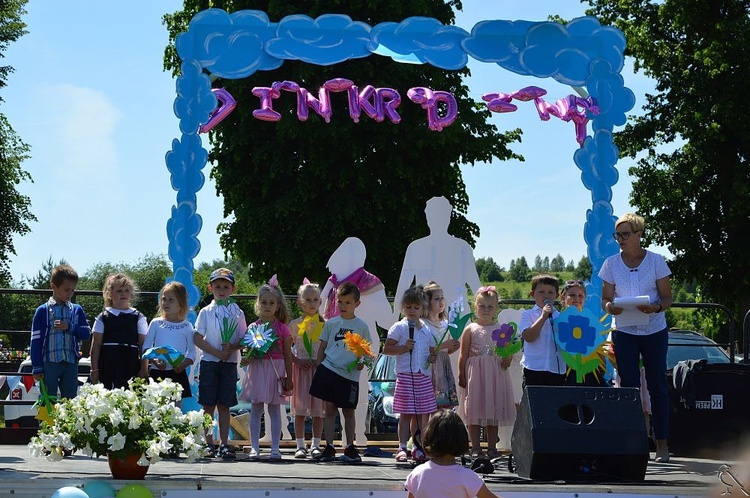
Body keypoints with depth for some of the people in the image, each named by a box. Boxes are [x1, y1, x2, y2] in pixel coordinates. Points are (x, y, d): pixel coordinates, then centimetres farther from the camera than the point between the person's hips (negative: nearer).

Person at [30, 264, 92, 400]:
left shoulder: (77, 310, 9)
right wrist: (37, 368, -5)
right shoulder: (43, 311, 0)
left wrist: (69, 327, -12)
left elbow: (87, 333, 5)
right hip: (49, 362, -3)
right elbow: (35, 340, -1)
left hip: (71, 363, 3)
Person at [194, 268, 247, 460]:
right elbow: (198, 338, -4)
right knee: (208, 405, -1)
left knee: (224, 406, 3)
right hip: (209, 363, -1)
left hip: (230, 363, 1)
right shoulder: (206, 312, 3)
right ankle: (209, 444, 4)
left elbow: (244, 339, 5)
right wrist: (217, 352, -14)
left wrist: (232, 347, -16)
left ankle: (223, 444, 6)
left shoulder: (237, 313, 6)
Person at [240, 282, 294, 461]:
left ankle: (275, 448, 7)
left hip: (276, 371, -1)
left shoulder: (282, 329, 1)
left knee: (275, 411, 4)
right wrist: (248, 357, -16)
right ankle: (254, 448, 8)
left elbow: (288, 355, 3)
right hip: (257, 371, 1)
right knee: (256, 410, 4)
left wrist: (288, 378, 0)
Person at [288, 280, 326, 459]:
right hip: (301, 368, 0)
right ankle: (300, 446, 7)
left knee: (318, 410, 3)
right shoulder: (295, 324, 3)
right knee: (300, 409, 0)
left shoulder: (325, 324, 3)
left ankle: (315, 445, 11)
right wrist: (295, 360, -8)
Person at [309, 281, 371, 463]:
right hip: (329, 370, 1)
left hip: (350, 374, -1)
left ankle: (350, 447, 17)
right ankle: (329, 447, 8)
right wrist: (318, 367, 6)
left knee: (348, 411, 7)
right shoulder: (331, 323, 7)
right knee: (330, 409, 3)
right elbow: (322, 347, 12)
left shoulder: (361, 326, 4)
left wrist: (361, 363, -9)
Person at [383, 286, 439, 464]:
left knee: (422, 414, 6)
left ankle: (418, 448, 13)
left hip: (424, 376, 4)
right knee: (406, 413, -3)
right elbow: (386, 349, -5)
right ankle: (402, 447, 3)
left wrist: (432, 358, 1)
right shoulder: (399, 327, -1)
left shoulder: (428, 330, 12)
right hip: (405, 375, -4)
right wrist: (403, 348, -18)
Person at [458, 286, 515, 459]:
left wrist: (508, 359, -11)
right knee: (474, 412, -1)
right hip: (475, 373, -2)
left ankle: (492, 447, 13)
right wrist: (461, 376, -4)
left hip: (496, 373, 2)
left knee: (494, 411, 6)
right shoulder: (470, 330, 2)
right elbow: (463, 355, 1)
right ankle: (475, 448, 5)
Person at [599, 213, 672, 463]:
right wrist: (610, 307, -17)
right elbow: (605, 298, 6)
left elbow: (667, 297, 0)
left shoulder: (656, 261, -1)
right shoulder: (611, 264, 4)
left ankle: (662, 443, 8)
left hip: (654, 331, -1)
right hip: (624, 332, 1)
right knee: (629, 386, -1)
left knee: (657, 386, 2)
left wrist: (655, 307, -21)